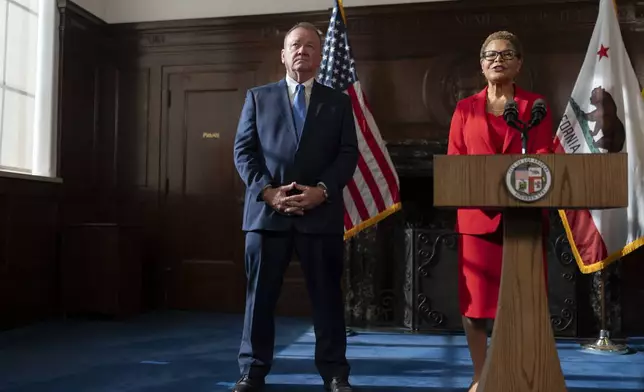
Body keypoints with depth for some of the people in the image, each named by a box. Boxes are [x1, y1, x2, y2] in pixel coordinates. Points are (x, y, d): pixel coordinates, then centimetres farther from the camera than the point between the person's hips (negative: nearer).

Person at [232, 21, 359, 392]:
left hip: (321, 211, 0)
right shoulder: (258, 97, 13)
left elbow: (349, 154, 4)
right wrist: (268, 191, -9)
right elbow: (244, 150, 6)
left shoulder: (339, 101, 13)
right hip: (267, 209, 1)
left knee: (327, 295, 5)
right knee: (260, 295, 5)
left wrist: (322, 190, -11)